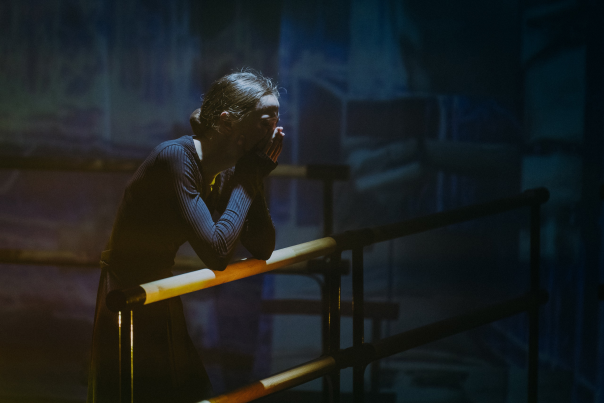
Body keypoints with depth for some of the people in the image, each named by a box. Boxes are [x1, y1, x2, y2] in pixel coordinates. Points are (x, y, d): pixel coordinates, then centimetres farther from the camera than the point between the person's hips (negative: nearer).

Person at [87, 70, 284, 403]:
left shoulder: (224, 174, 2)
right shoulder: (176, 158, -23)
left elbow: (263, 250, 1)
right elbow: (216, 252, -29)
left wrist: (254, 177, -8)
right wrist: (248, 179, -20)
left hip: (164, 312, 9)